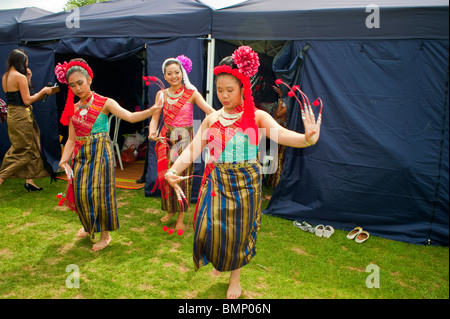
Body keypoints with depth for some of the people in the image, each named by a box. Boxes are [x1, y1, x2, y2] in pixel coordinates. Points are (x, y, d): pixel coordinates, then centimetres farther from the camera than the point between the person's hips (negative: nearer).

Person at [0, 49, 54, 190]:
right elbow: (27, 100, -17)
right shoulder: (20, 77, -16)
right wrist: (43, 91, -7)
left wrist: (27, 79, 15)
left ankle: (29, 181, 18)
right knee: (24, 150, 2)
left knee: (28, 148, 14)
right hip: (21, 116, -9)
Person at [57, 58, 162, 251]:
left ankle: (105, 234, 16)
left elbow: (130, 117, -19)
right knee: (81, 192, 10)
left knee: (100, 192, -1)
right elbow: (71, 139, 7)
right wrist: (64, 159, -7)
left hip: (101, 153, -5)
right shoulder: (73, 109, 9)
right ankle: (89, 225, 37)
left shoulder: (105, 103, -5)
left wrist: (152, 110, -35)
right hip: (81, 154, 5)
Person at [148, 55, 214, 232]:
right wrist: (152, 133, -17)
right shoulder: (161, 94, 6)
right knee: (166, 175, 6)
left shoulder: (191, 93, -4)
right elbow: (155, 118, 3)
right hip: (166, 139, 3)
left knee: (183, 176, 1)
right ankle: (170, 209, 28)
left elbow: (209, 110, -16)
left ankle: (181, 216, 13)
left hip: (185, 139, -3)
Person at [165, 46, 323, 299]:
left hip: (245, 183, -2)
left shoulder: (257, 117, -6)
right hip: (216, 181, 3)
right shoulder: (212, 119, 3)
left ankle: (235, 276, 36)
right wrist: (173, 170, -17)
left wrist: (307, 138, -43)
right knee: (208, 229, -1)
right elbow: (194, 149, -1)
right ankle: (220, 259, 37)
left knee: (238, 232, 8)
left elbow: (280, 134, -22)